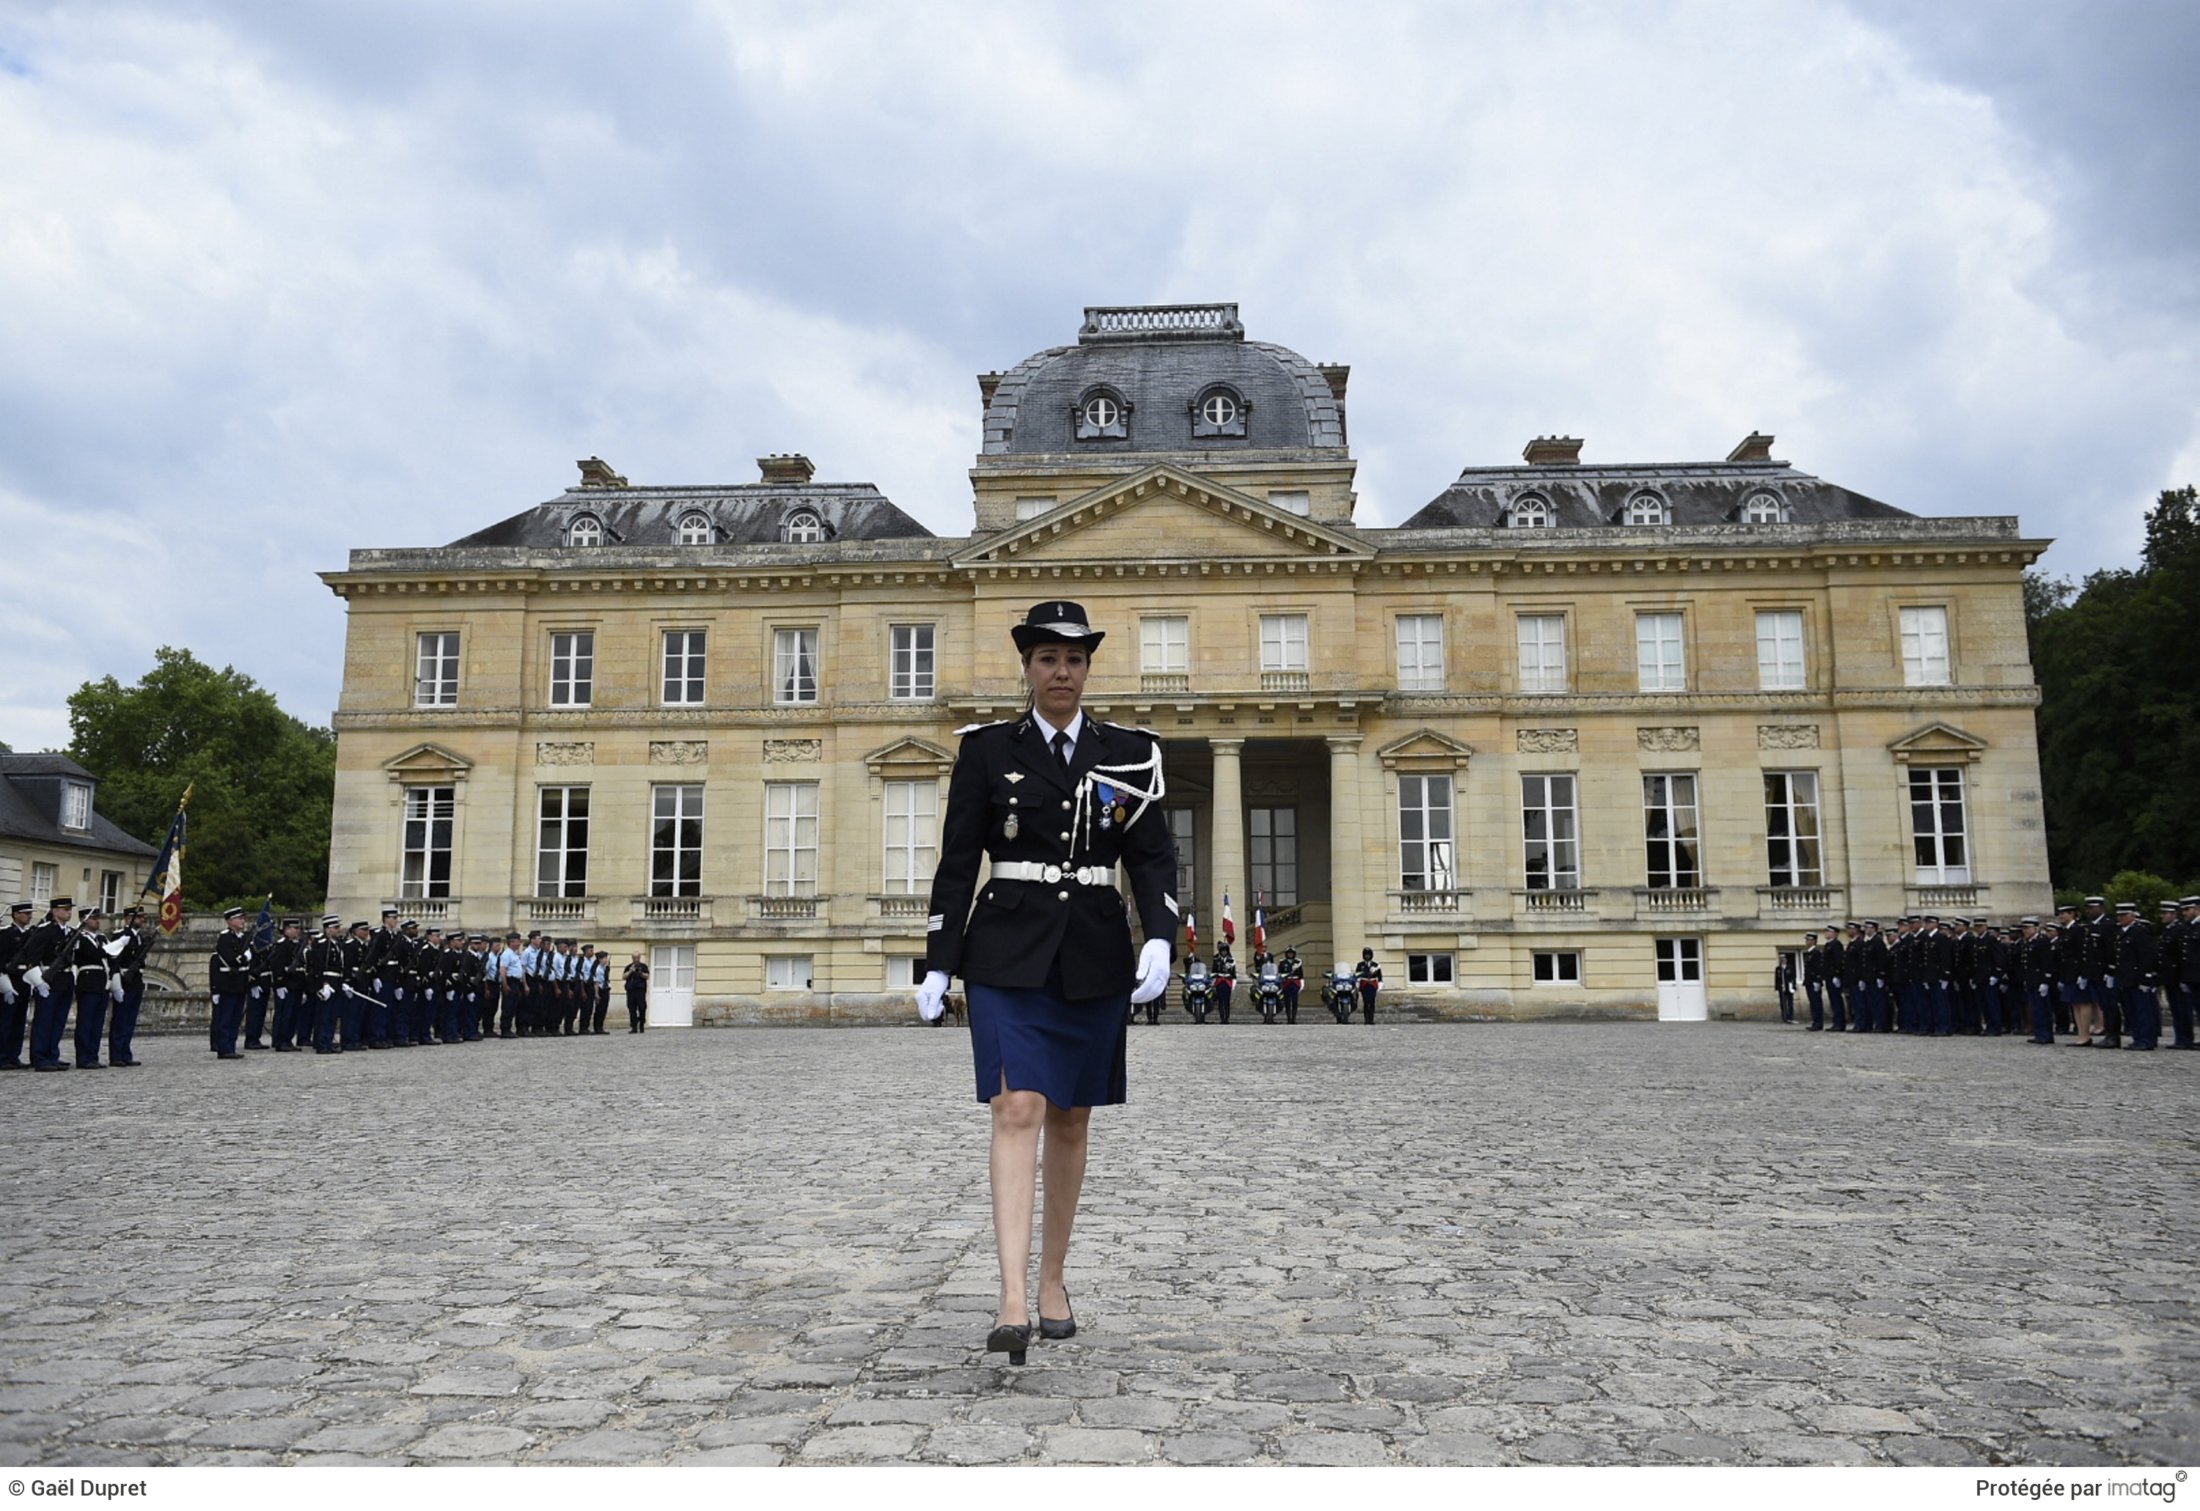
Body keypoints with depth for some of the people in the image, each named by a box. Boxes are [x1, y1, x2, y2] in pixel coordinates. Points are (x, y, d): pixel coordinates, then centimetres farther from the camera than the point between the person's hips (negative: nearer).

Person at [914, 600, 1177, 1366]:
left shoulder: (1127, 752, 6)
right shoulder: (987, 749, 3)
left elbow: (1152, 856, 1)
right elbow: (957, 861, 2)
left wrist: (1159, 939, -15)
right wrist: (938, 963, -2)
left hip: (1095, 956, 2)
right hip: (1008, 952, -2)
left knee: (1070, 1121, 11)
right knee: (1017, 1111, -14)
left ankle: (1053, 1280, 25)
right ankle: (1013, 1299, -16)